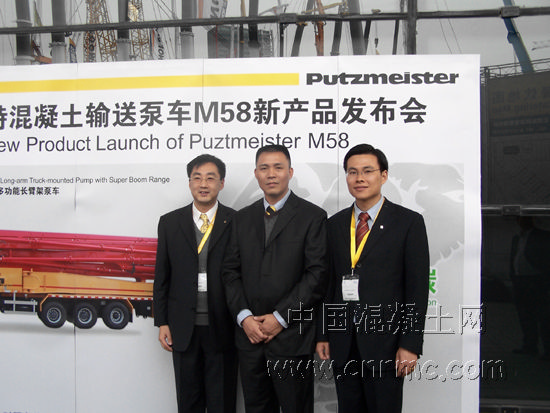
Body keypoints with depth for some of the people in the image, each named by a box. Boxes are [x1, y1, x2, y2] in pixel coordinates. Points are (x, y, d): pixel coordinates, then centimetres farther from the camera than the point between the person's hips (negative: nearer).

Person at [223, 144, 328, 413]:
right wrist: (244, 317, -5)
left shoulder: (312, 217, -4)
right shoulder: (242, 218, 11)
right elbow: (231, 271, 8)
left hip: (292, 337, -4)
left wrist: (280, 317, -13)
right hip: (249, 335, 4)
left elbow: (317, 275, -11)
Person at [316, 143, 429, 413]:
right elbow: (329, 282, 10)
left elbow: (418, 288, -6)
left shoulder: (409, 222, -4)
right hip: (343, 345, 4)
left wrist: (410, 345, -10)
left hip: (385, 344, -4)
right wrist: (322, 335, 7)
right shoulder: (335, 224, 9)